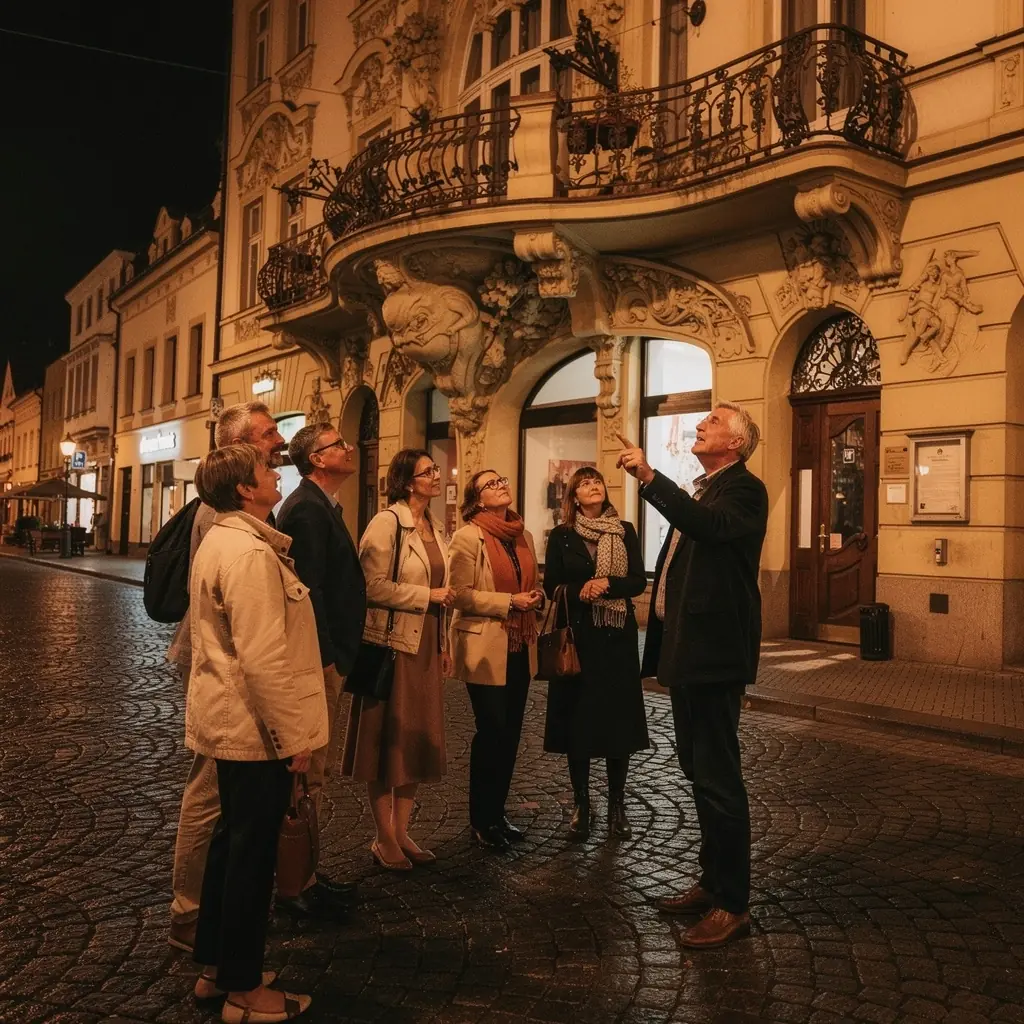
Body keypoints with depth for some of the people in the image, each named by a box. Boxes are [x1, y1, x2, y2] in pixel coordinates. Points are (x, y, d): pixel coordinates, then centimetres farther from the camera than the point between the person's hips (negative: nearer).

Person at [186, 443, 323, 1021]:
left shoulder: (220, 541, 11)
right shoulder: (250, 552, -22)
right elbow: (264, 659, -26)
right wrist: (294, 737, -20)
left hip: (229, 719, 10)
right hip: (256, 729, -10)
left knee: (232, 840, 19)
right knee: (254, 851, 2)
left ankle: (215, 967, 33)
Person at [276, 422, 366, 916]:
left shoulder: (322, 506, 15)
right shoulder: (306, 508, -16)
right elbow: (308, 589, -22)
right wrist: (326, 660, -22)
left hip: (328, 656, 10)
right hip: (318, 660, -10)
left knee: (316, 765, 17)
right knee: (308, 769, -1)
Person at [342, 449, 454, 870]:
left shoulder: (434, 529, 13)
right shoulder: (387, 523, -12)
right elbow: (374, 586, -20)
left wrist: (444, 646, 18)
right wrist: (428, 595, -14)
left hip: (427, 646, 8)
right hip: (393, 644, -8)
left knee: (418, 739, 11)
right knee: (387, 740, 3)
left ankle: (402, 831, 23)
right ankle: (384, 838, 15)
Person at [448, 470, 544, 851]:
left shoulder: (523, 537, 12)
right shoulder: (468, 537, -9)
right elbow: (461, 594, -15)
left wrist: (537, 597, 0)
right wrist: (510, 602, -19)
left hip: (520, 648, 7)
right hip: (486, 649, -6)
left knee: (510, 733, 10)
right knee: (492, 733, -1)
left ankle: (497, 813, 24)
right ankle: (481, 820, 15)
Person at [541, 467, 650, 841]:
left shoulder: (625, 532, 6)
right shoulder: (561, 536, 4)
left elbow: (639, 582, -1)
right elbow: (551, 587, 0)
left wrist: (607, 585, -18)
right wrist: (581, 592, -18)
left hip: (617, 637, 1)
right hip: (577, 636, -1)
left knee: (618, 719, 1)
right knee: (577, 719, 1)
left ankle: (616, 805, 12)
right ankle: (581, 805, 12)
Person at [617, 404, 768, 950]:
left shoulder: (744, 489, -10)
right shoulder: (699, 490, 18)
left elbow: (711, 527, -31)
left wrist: (650, 477, -33)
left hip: (713, 652, -10)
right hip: (687, 651, 10)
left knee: (717, 776, -4)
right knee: (700, 768, 17)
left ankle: (732, 904, 7)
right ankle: (713, 881, 30)